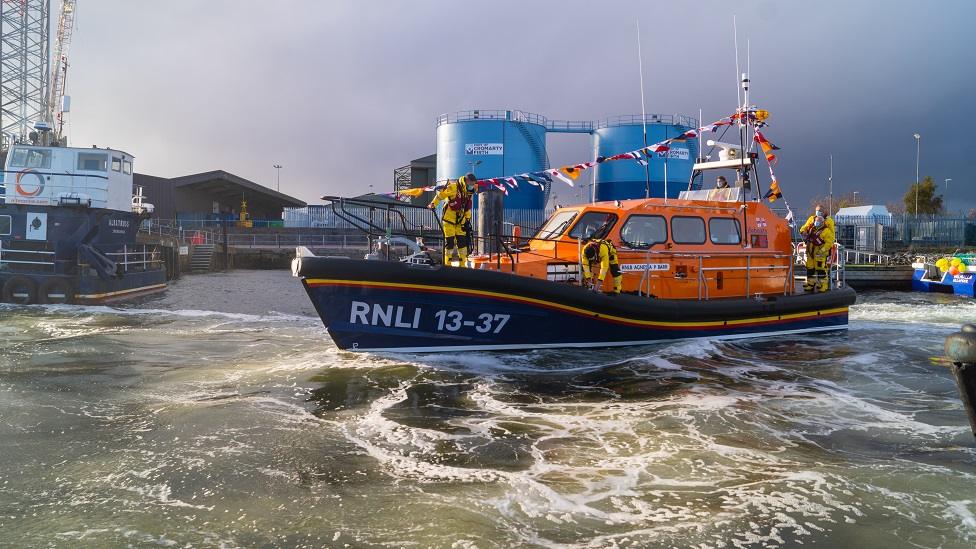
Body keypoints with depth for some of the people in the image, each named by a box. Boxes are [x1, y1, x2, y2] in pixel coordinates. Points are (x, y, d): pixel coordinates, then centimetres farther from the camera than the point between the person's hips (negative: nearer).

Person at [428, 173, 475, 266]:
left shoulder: (468, 192, 9)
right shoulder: (453, 187, -14)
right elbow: (440, 195, -13)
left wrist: (468, 219, 14)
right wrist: (433, 205, -21)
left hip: (460, 221, 6)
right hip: (449, 219, -6)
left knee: (462, 242, 2)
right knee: (449, 242, -3)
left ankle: (463, 265, 9)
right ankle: (447, 264, 7)